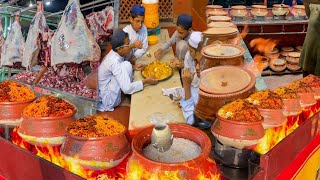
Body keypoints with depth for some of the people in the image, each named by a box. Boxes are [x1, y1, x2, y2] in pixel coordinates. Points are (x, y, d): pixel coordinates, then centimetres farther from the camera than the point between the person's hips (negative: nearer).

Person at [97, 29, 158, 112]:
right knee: (126, 65, -20)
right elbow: (127, 88, -31)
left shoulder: (114, 53, -3)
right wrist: (145, 81, -21)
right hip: (108, 101, -9)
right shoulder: (115, 61, -28)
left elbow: (120, 70, 18)